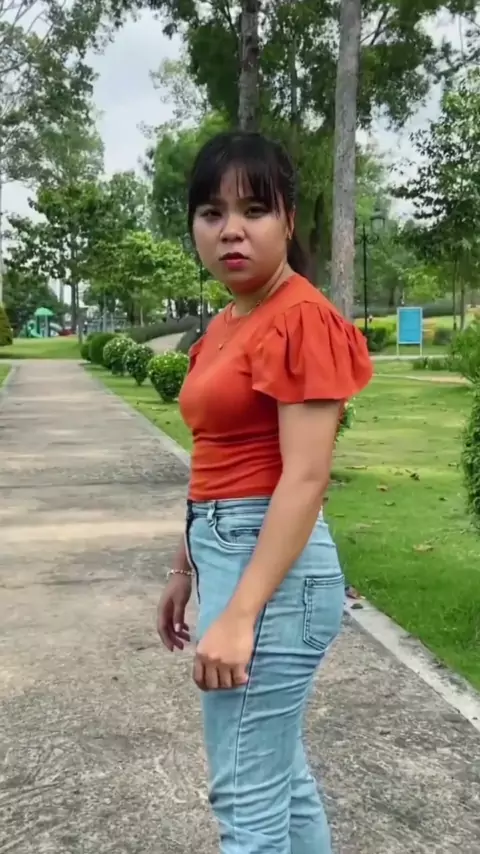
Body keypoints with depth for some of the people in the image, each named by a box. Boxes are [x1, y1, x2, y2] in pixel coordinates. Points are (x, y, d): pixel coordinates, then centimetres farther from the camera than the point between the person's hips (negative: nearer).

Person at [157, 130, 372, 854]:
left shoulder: (302, 318, -15)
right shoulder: (225, 326, 13)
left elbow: (305, 478, -21)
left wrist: (238, 615, -24)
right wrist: (185, 571, 20)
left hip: (272, 563, -9)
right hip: (226, 552, 9)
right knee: (281, 776, 21)